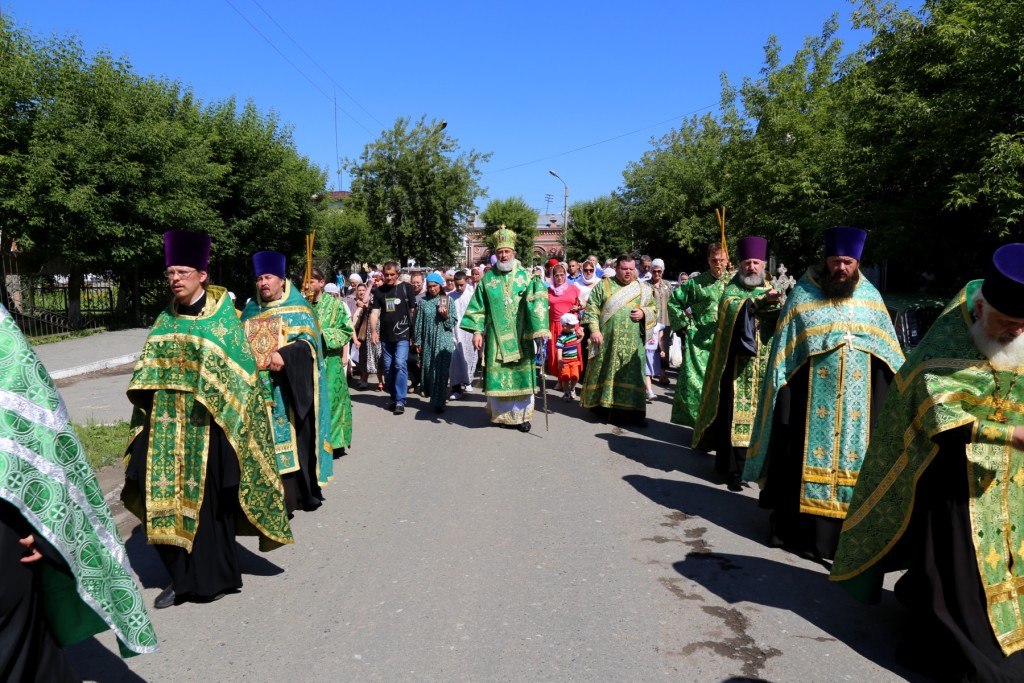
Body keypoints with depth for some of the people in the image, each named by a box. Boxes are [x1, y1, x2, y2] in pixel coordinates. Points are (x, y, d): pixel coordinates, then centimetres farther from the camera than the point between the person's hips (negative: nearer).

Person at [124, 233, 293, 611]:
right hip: (167, 424, 5)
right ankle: (182, 577, 19)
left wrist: (209, 398, -18)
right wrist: (146, 415, 6)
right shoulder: (166, 319, 11)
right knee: (167, 495, 4)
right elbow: (148, 371, 15)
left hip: (206, 424, -5)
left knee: (208, 496, 3)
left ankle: (214, 576, 18)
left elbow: (238, 368, -9)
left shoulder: (222, 317, -5)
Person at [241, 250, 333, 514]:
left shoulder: (297, 308, 1)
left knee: (292, 439, -4)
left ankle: (298, 492, 3)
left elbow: (308, 341, -10)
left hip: (288, 388, -5)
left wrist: (285, 355, -26)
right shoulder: (250, 310, 18)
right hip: (258, 388, 5)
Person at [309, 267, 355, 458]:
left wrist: (323, 334, -14)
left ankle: (334, 441, 7)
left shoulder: (334, 303, -2)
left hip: (329, 360, -3)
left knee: (329, 398, -3)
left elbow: (345, 330, -4)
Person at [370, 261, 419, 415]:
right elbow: (375, 312, 5)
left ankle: (400, 401, -10)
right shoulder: (379, 291, 9)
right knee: (388, 368, 9)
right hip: (385, 336, 4)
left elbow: (414, 310, 2)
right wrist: (373, 331, -7)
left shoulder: (407, 288, 0)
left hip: (402, 335, -4)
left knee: (400, 365, -14)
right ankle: (393, 398, 22)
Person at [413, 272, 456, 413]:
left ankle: (439, 402, -2)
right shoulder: (423, 301, 6)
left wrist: (446, 316, -16)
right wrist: (417, 341, 5)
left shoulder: (448, 300, 3)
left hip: (444, 339, -2)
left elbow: (453, 323, 3)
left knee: (441, 370, -6)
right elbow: (419, 322, 7)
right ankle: (434, 397, 29)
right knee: (428, 369, 7)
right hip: (428, 340, 2)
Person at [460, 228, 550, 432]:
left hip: (520, 337, 0)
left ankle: (521, 415, 12)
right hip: (497, 337, 1)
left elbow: (536, 303, -11)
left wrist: (539, 329, -22)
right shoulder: (487, 278, 5)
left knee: (522, 374, 1)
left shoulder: (525, 276, 1)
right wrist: (477, 331, -5)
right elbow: (478, 307, 5)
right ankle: (502, 414, 16)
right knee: (498, 375, 2)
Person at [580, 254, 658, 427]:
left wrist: (643, 313, -6)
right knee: (606, 373, 3)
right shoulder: (603, 286, 4)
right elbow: (591, 309, 0)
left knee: (631, 375, 1)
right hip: (607, 341, -1)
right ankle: (603, 407, 14)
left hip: (633, 343, 2)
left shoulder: (643, 289, 11)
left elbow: (654, 308, 15)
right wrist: (594, 329, -12)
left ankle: (633, 411, 5)